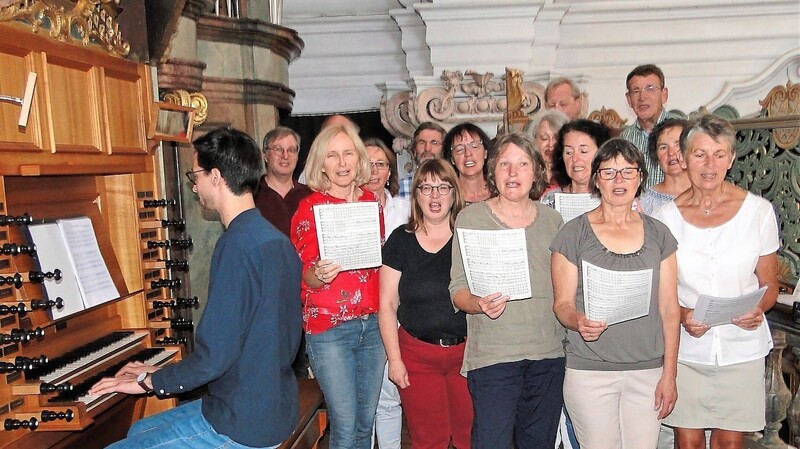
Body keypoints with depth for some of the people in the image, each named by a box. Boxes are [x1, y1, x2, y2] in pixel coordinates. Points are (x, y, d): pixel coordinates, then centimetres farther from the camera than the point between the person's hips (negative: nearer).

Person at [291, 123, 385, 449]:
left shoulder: (371, 201, 6)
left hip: (372, 324, 4)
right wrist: (319, 275, -27)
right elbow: (304, 277, -6)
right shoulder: (309, 208, -7)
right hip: (328, 328, -4)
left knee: (366, 420, 14)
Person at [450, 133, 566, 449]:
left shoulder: (552, 219, 10)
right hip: (492, 354, -4)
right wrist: (479, 304, -23)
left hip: (549, 354, 4)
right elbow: (458, 289, -3)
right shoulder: (471, 217, 0)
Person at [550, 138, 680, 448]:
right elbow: (562, 304, -1)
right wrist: (579, 321, -23)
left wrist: (669, 374, 1)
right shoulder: (574, 233, -1)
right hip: (589, 372, -2)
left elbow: (669, 308, 6)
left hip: (648, 370, 3)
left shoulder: (658, 234, 7)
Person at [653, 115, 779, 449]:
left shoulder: (758, 211, -3)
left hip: (742, 347, 0)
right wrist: (682, 315, -15)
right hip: (684, 349, 0)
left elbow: (769, 284, 4)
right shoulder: (666, 217, -3)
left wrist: (758, 309, -17)